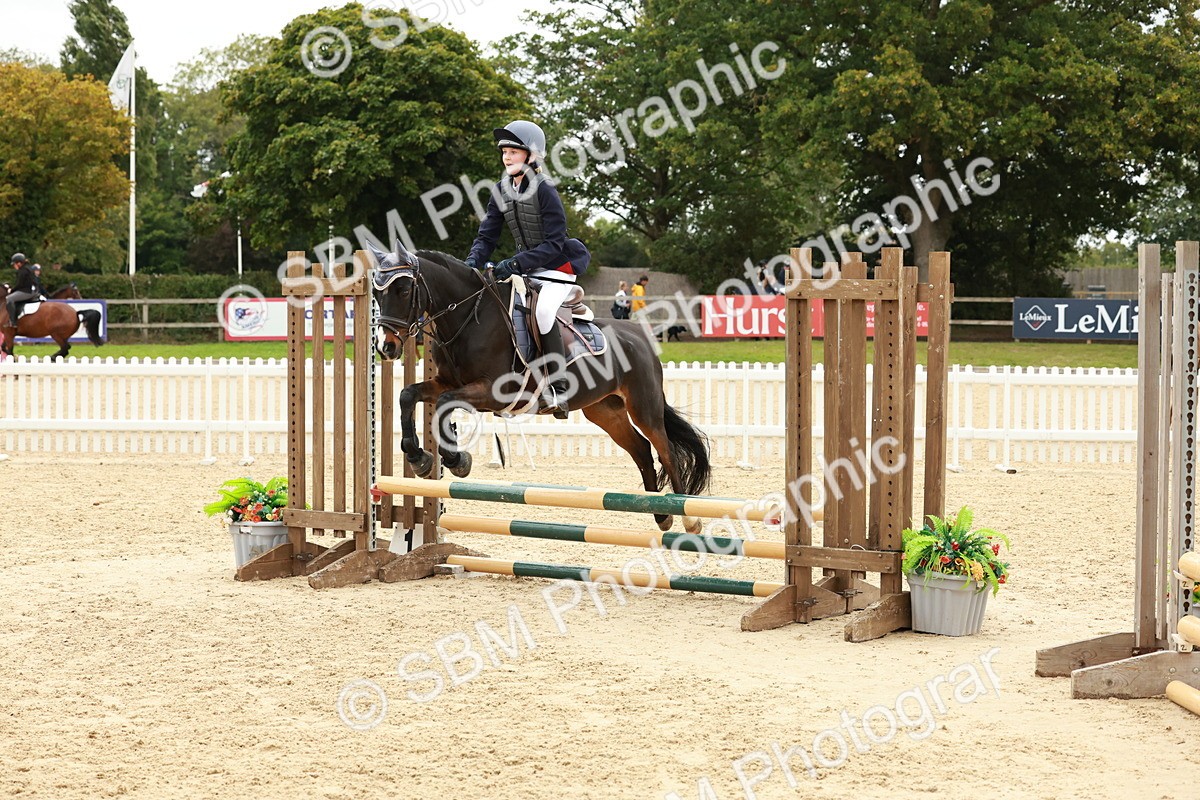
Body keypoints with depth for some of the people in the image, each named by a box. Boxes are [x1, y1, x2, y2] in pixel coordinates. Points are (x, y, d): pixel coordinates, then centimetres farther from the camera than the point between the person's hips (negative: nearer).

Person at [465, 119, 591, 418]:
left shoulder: (544, 191, -19)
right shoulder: (501, 191, 1)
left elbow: (554, 244, -22)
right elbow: (487, 236, 3)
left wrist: (515, 263, -31)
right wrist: (473, 262, -17)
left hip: (558, 265, -8)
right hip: (525, 267, 8)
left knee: (544, 309, -29)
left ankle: (558, 390, -23)